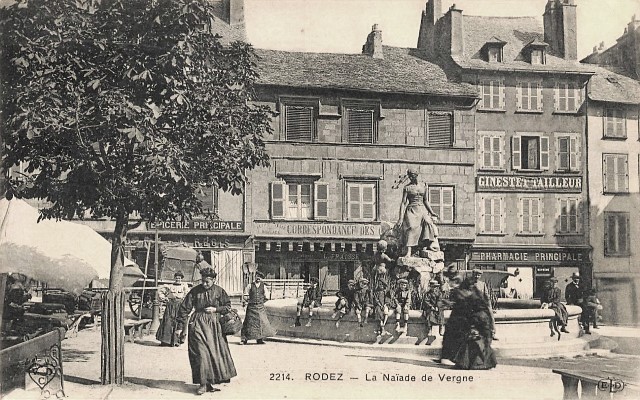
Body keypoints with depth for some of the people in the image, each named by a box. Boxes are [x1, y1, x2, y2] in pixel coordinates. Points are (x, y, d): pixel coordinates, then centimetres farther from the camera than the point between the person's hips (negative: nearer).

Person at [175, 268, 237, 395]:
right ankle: (203, 383, -5)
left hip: (214, 325, 3)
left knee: (215, 352, 5)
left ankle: (211, 381, 19)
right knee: (201, 353, -10)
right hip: (198, 325, -2)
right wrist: (180, 327, -2)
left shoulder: (219, 291, 2)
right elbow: (184, 309, 0)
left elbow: (228, 307, 11)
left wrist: (215, 309, -6)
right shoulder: (195, 291, -3)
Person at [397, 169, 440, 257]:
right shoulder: (407, 187, 0)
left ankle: (434, 243, -22)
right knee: (411, 228, -18)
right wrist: (401, 217, -10)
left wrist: (432, 212, 14)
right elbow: (403, 202, -3)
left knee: (428, 222, -20)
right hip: (412, 210, -4)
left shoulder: (423, 187, 11)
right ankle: (408, 252, -21)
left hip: (422, 210, 5)